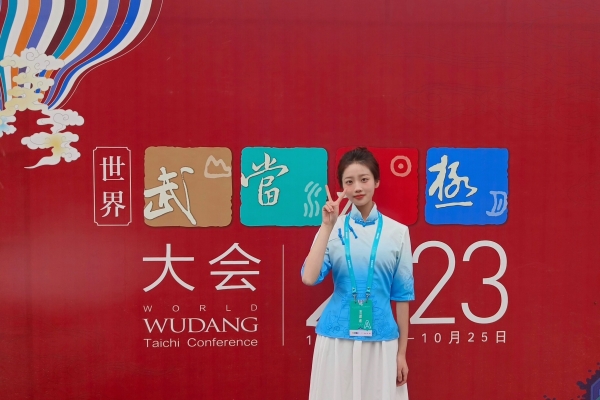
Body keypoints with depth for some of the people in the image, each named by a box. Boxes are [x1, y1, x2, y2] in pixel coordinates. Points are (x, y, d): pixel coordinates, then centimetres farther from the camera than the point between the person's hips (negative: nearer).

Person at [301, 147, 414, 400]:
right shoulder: (333, 230, 0)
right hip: (337, 339, 0)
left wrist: (402, 352, 5)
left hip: (381, 341, 0)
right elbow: (309, 278, -14)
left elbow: (402, 294, 4)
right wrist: (327, 226, -15)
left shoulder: (397, 232, 0)